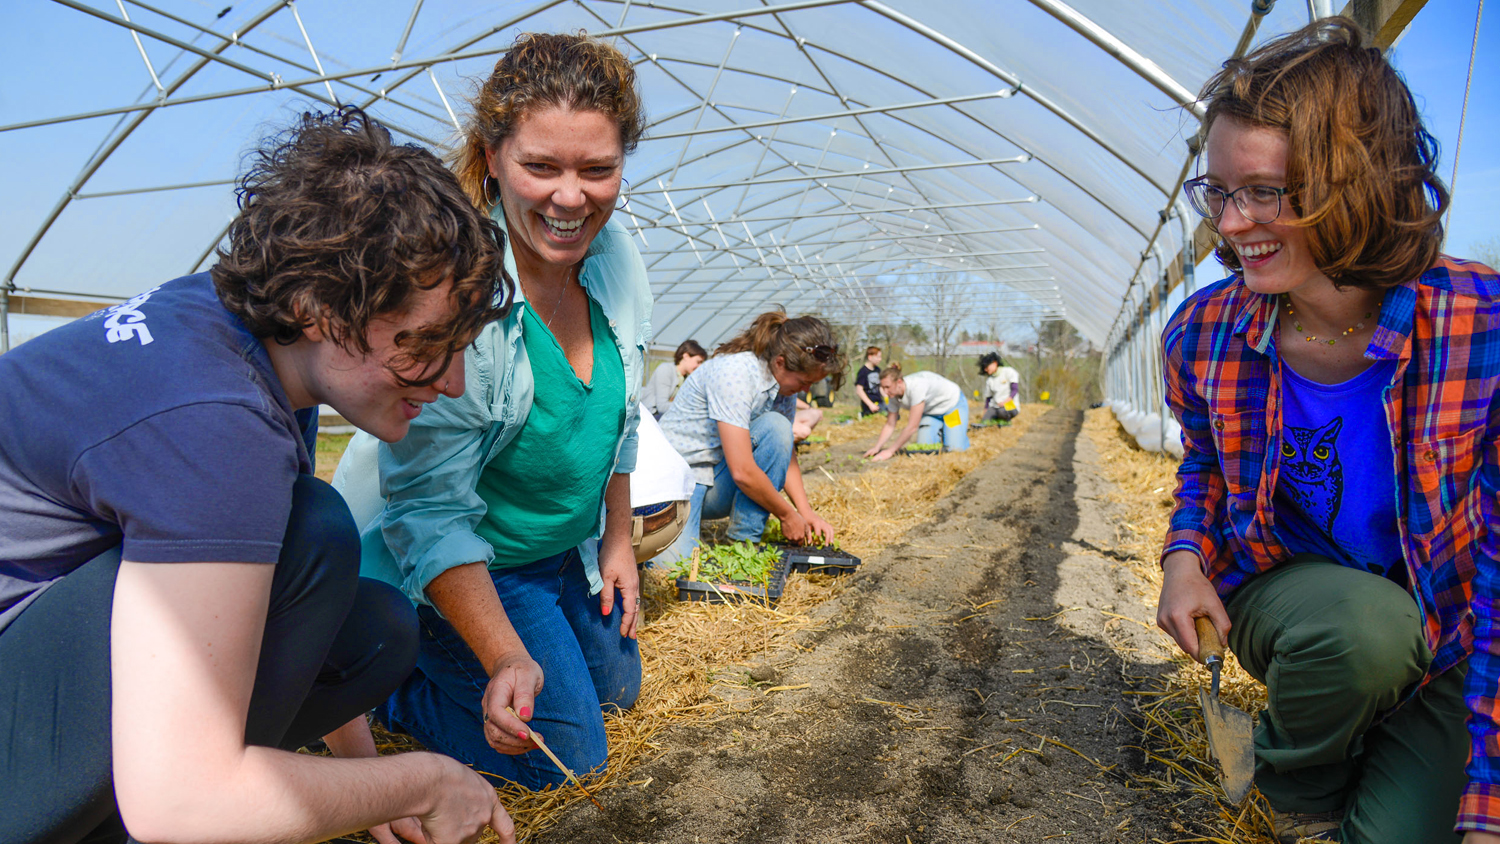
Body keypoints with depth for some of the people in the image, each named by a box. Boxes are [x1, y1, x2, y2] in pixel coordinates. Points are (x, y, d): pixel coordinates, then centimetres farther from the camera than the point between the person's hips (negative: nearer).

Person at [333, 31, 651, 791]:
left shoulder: (615, 254, -12)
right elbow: (430, 511, -29)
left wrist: (618, 541, 7)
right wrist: (506, 656, -37)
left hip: (569, 550, 7)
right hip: (457, 565, -7)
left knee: (615, 690, 23)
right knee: (567, 754, -3)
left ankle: (429, 654, 38)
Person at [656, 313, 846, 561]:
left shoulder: (786, 381, -1)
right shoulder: (735, 373, -26)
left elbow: (786, 453, 7)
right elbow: (742, 472, -29)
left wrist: (806, 511, -7)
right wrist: (787, 515, -16)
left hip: (720, 479, 7)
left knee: (776, 427, -20)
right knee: (673, 560, -30)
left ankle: (744, 540, -12)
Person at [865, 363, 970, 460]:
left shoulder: (916, 387, -40)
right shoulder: (893, 395, -17)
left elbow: (912, 427, -39)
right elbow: (889, 425, -10)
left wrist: (890, 451, -37)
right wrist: (876, 447, -25)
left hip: (952, 404, -6)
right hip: (931, 411, 6)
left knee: (955, 449, -19)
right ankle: (940, 434, 18)